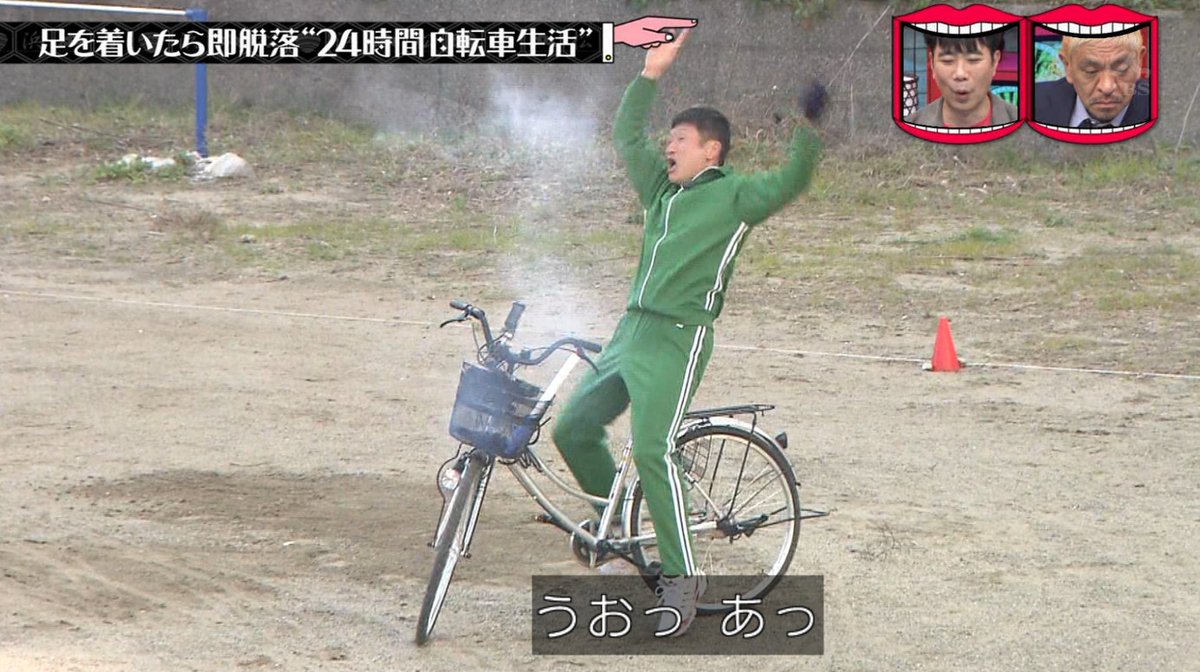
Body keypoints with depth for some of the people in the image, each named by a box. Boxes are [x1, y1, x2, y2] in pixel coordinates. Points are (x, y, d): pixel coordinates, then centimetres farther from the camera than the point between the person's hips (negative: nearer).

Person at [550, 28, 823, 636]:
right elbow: (627, 137, 27)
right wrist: (651, 74, 22)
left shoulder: (734, 195, -3)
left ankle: (682, 576, -14)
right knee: (573, 431, 8)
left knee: (651, 448, -21)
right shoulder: (662, 186, 17)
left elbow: (791, 181, -17)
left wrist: (809, 128, -30)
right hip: (631, 330, 8)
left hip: (677, 340, -8)